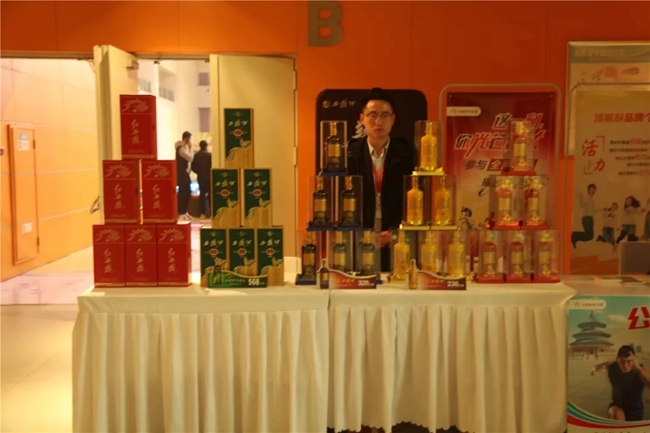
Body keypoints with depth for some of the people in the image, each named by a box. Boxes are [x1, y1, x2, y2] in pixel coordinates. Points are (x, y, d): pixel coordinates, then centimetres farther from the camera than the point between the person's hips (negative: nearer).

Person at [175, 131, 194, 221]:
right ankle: (181, 213, -3)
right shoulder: (181, 148, -16)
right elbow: (190, 158, -22)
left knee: (187, 192, 13)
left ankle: (184, 212, 20)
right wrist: (190, 148, -13)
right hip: (182, 174, -10)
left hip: (185, 173, 10)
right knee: (183, 192, -8)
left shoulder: (184, 147, 15)